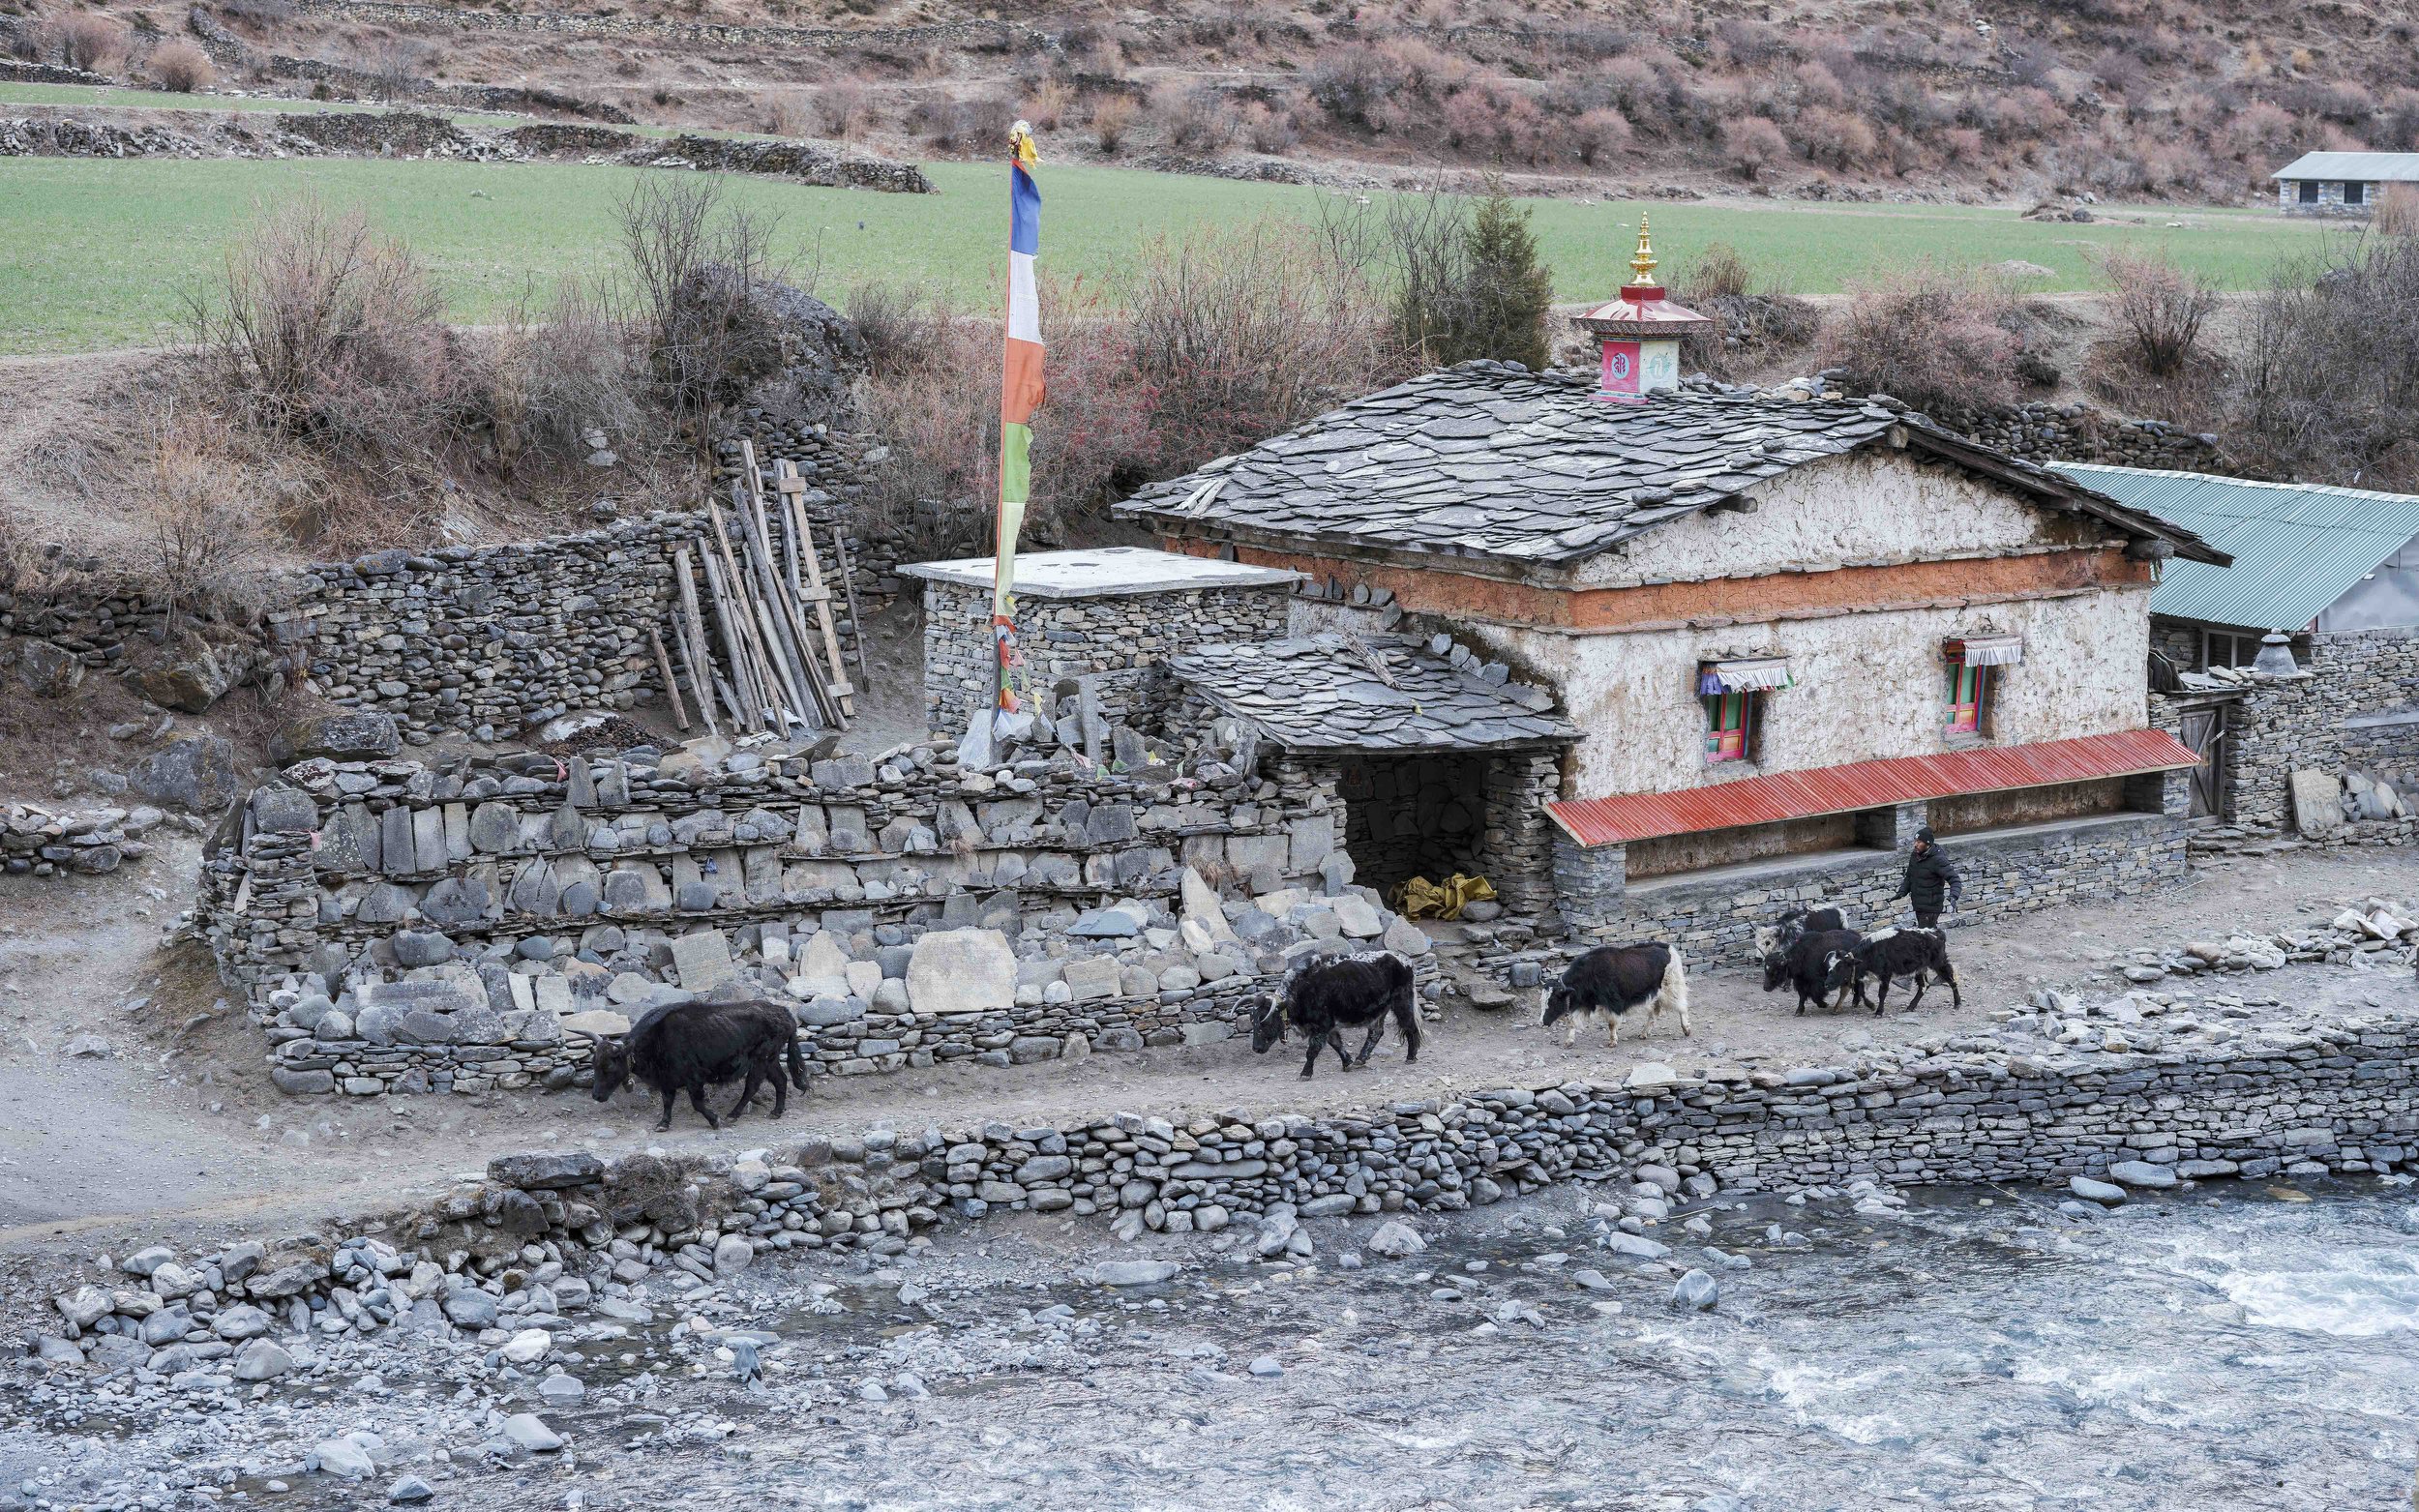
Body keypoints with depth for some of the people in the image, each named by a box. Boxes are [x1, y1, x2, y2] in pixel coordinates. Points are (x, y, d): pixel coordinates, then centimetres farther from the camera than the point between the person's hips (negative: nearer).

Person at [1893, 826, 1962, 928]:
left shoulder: (1937, 860, -18)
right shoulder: (1915, 856, 5)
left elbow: (1955, 880, -22)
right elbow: (1909, 877, 19)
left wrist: (1953, 896, -40)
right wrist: (1902, 892, 3)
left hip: (1930, 908, -8)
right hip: (1918, 906, 8)